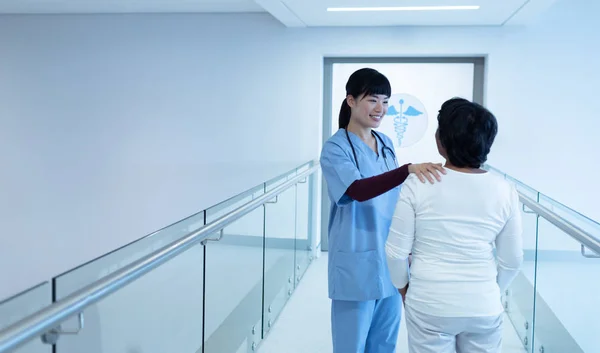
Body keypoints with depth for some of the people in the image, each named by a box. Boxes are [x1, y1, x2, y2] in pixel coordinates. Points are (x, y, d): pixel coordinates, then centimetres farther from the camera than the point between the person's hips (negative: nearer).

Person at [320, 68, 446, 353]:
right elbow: (358, 190, -29)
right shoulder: (335, 148, -12)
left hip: (390, 262, 7)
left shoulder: (386, 143, 9)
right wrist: (409, 169, -41)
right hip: (356, 267, -6)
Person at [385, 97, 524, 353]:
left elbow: (396, 250, -9)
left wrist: (403, 285, 9)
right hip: (484, 309, 2)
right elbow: (512, 259, -1)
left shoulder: (417, 184, -14)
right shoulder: (504, 191, -8)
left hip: (429, 307, -1)